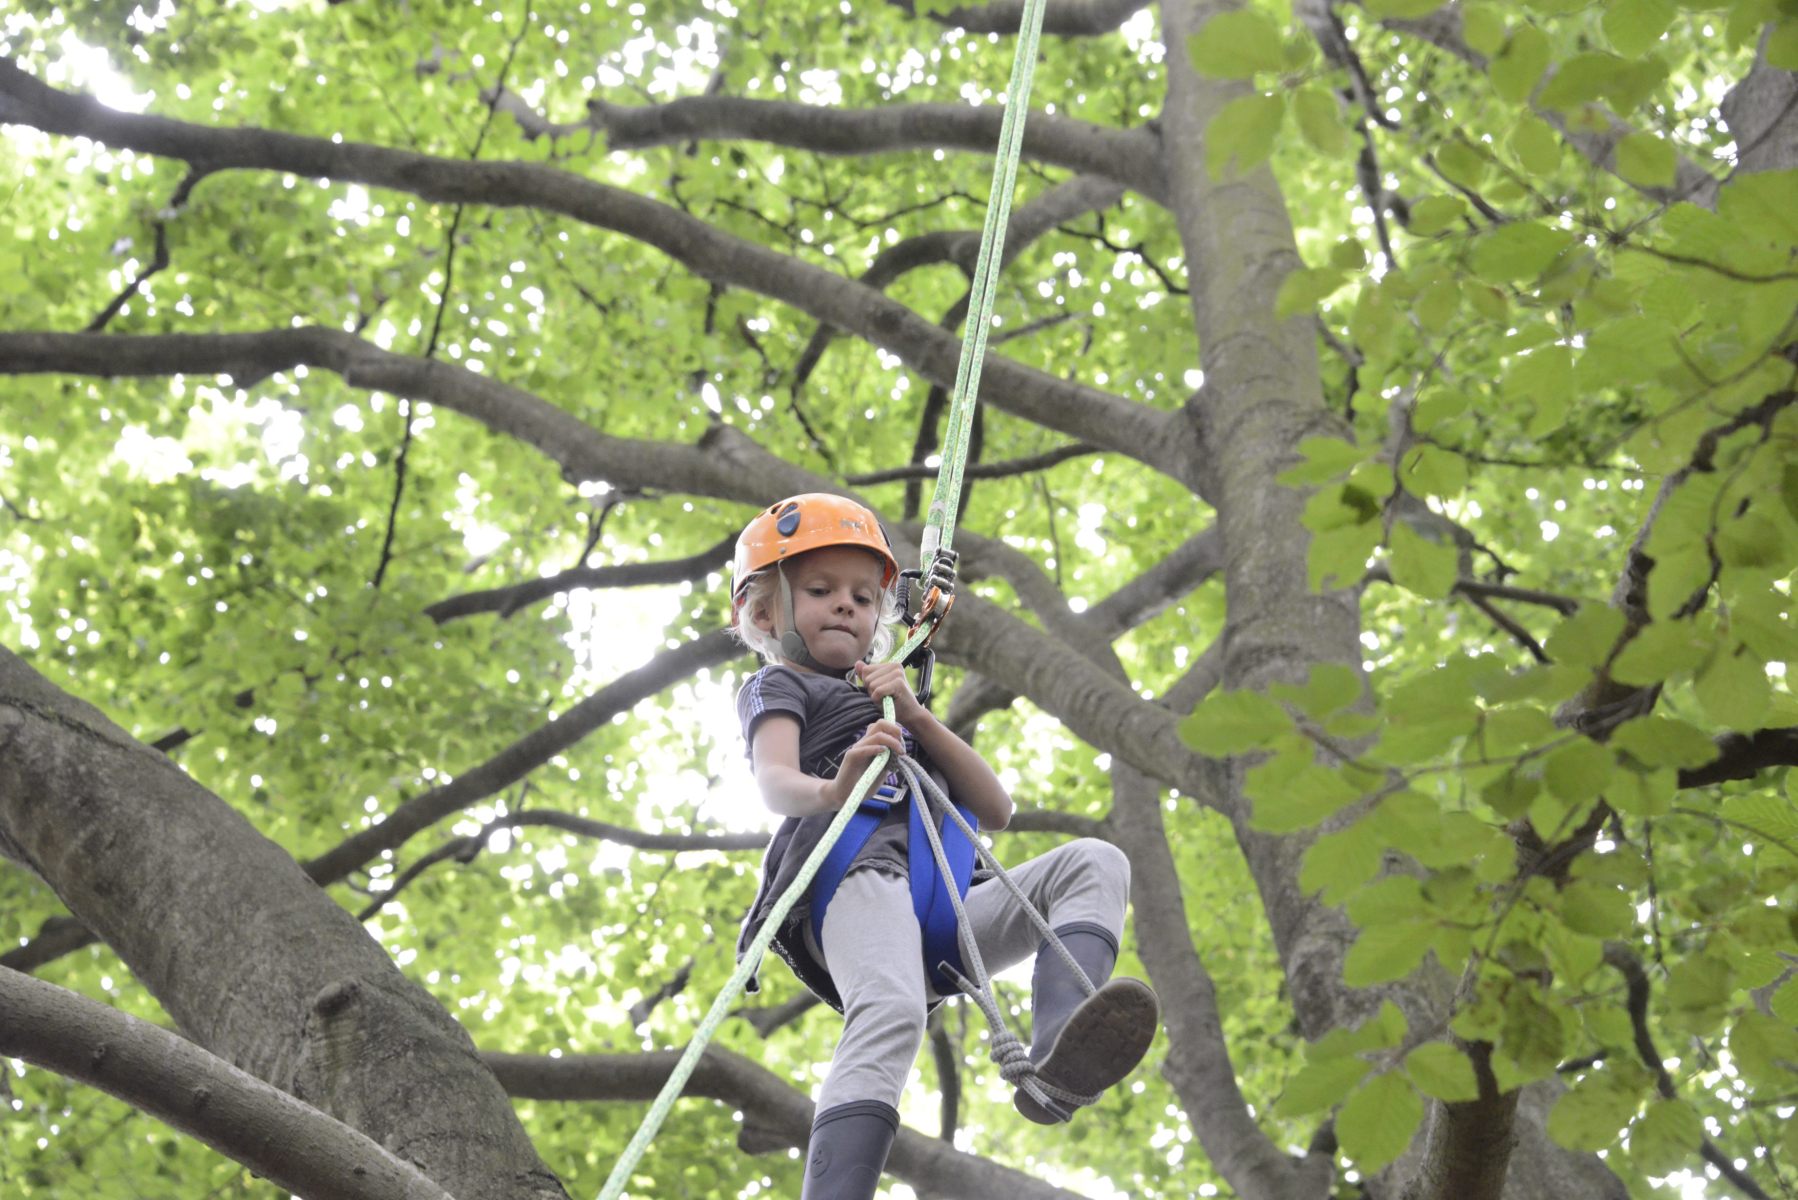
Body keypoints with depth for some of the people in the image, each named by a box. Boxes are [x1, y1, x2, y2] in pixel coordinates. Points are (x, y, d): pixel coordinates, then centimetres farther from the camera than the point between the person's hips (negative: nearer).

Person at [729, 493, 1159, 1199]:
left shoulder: (891, 712, 39)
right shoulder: (777, 686, 20)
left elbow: (996, 810, 24)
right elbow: (775, 783, -7)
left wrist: (915, 716, 11)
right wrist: (834, 789, -32)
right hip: (857, 877, -7)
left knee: (1094, 863, -12)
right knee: (889, 1016, -36)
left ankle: (1057, 1061, -40)